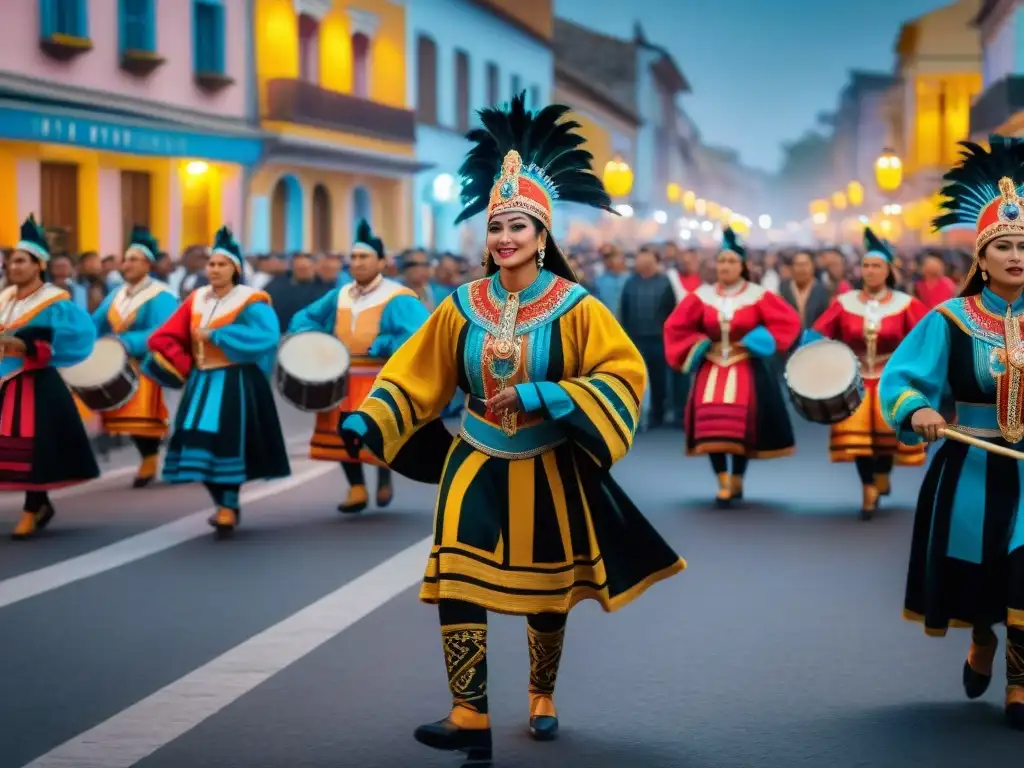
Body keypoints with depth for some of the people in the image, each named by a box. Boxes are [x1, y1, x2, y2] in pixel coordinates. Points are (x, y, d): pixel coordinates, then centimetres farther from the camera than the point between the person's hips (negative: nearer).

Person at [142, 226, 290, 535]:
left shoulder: (251, 301, -8)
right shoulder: (196, 300, 7)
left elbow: (265, 336, -25)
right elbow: (163, 338, 7)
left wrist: (215, 335, -23)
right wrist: (186, 367, -8)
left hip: (235, 384, -5)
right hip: (202, 383, 5)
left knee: (226, 441, -10)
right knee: (199, 444, 4)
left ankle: (229, 507, 5)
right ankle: (224, 505, 23)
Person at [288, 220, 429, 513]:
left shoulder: (397, 299, -11)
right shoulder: (339, 296, 9)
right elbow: (305, 318, 17)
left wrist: (378, 346, -26)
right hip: (343, 380, 6)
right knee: (343, 434, 6)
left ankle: (385, 474, 23)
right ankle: (357, 489, 22)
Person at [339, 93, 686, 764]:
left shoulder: (576, 308, -11)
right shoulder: (463, 306, -3)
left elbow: (625, 375, -13)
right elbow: (416, 375, 3)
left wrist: (553, 396, -25)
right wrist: (367, 423, -11)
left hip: (547, 471, -1)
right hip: (477, 466, 1)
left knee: (545, 589, 13)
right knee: (458, 583, -13)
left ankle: (543, 698, 36)